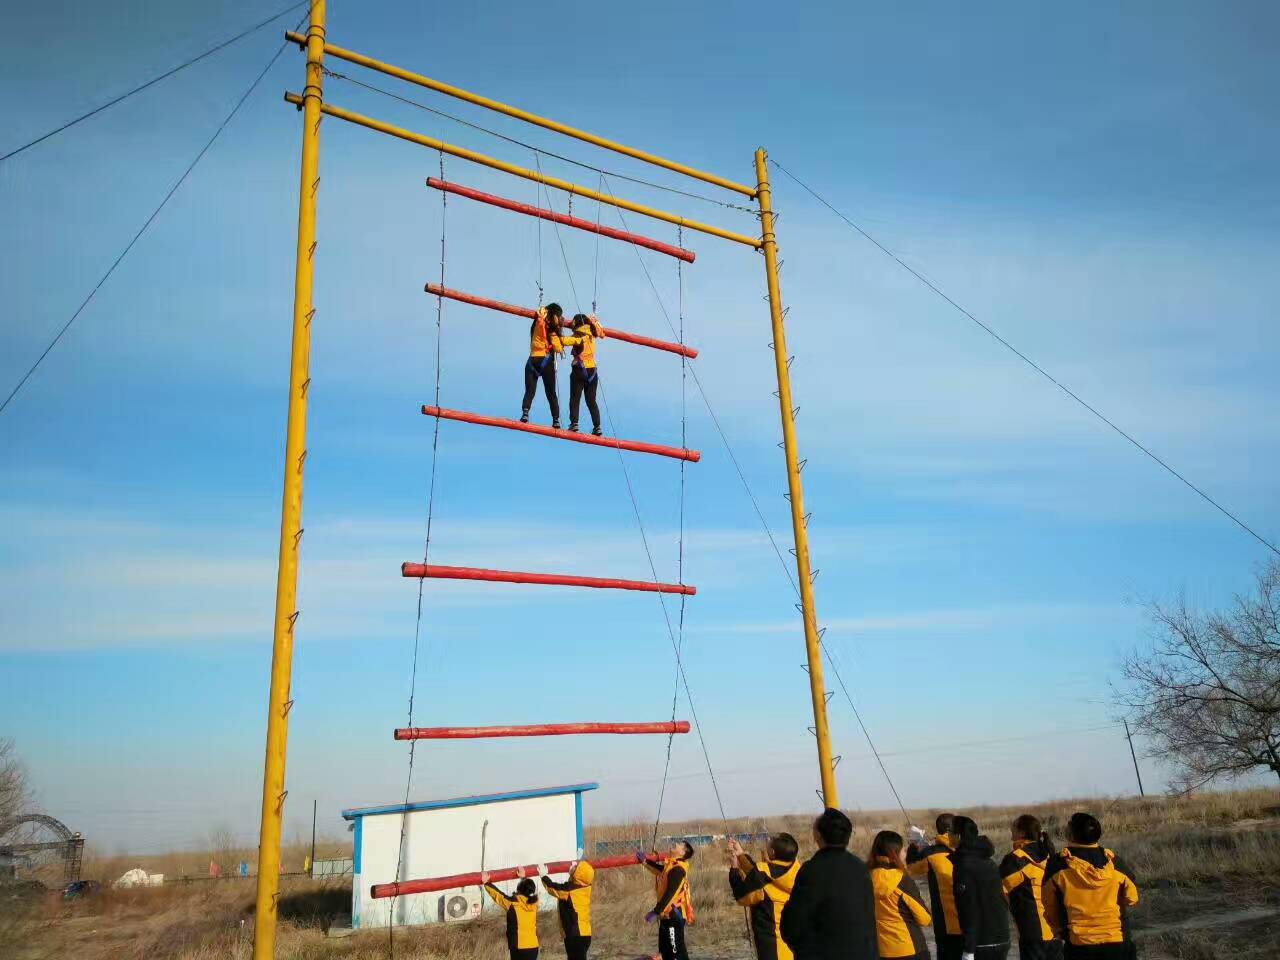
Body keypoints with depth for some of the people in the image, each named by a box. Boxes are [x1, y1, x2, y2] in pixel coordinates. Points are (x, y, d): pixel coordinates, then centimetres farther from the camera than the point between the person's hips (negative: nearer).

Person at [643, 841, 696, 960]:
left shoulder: (678, 869, -19)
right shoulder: (671, 865, 11)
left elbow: (670, 893, -26)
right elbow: (659, 869, 35)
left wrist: (656, 912, -26)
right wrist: (645, 861, 30)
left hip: (673, 916, -10)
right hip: (668, 915, 10)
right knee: (665, 950, 19)